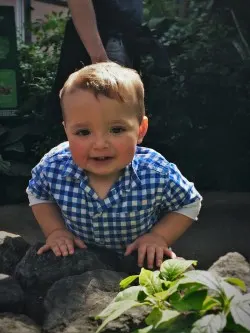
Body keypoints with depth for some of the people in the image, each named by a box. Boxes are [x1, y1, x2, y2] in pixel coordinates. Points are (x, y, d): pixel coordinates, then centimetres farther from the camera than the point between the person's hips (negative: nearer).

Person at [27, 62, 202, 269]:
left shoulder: (158, 175, -31)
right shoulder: (53, 167, -26)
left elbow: (190, 204, -10)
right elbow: (37, 194, -1)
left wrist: (159, 236, -22)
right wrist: (55, 231, -14)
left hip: (142, 262, -1)